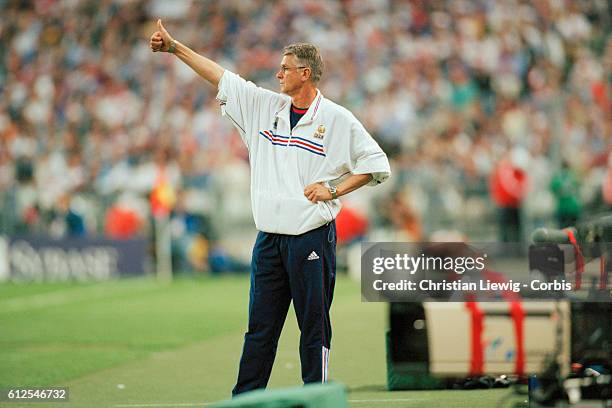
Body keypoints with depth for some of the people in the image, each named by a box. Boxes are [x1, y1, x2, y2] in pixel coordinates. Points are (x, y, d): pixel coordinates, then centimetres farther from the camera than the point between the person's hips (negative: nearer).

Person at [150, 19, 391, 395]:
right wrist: (174, 47, 12)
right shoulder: (265, 105, 11)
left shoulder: (337, 119, -3)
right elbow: (220, 76, 14)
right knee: (260, 326, 7)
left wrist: (333, 190, -7)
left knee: (314, 327, -1)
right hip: (269, 238, 5)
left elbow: (377, 164, 0)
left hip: (312, 239, -5)